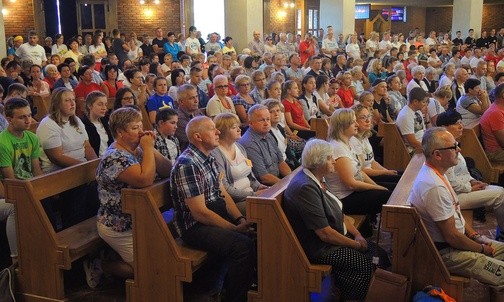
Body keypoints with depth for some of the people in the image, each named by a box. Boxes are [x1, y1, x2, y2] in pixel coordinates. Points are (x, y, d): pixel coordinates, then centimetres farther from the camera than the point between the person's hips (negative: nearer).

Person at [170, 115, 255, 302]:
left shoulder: (208, 158, 9)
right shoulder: (187, 165, -21)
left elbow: (223, 193, 12)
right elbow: (199, 213, -23)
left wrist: (240, 219, -4)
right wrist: (235, 228, -17)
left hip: (217, 212, 9)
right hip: (195, 226, -9)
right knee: (243, 245, -26)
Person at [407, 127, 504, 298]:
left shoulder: (434, 173, 3)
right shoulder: (435, 187, -29)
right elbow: (452, 237, -23)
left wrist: (475, 236, 6)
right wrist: (482, 249, -7)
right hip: (444, 252, -10)